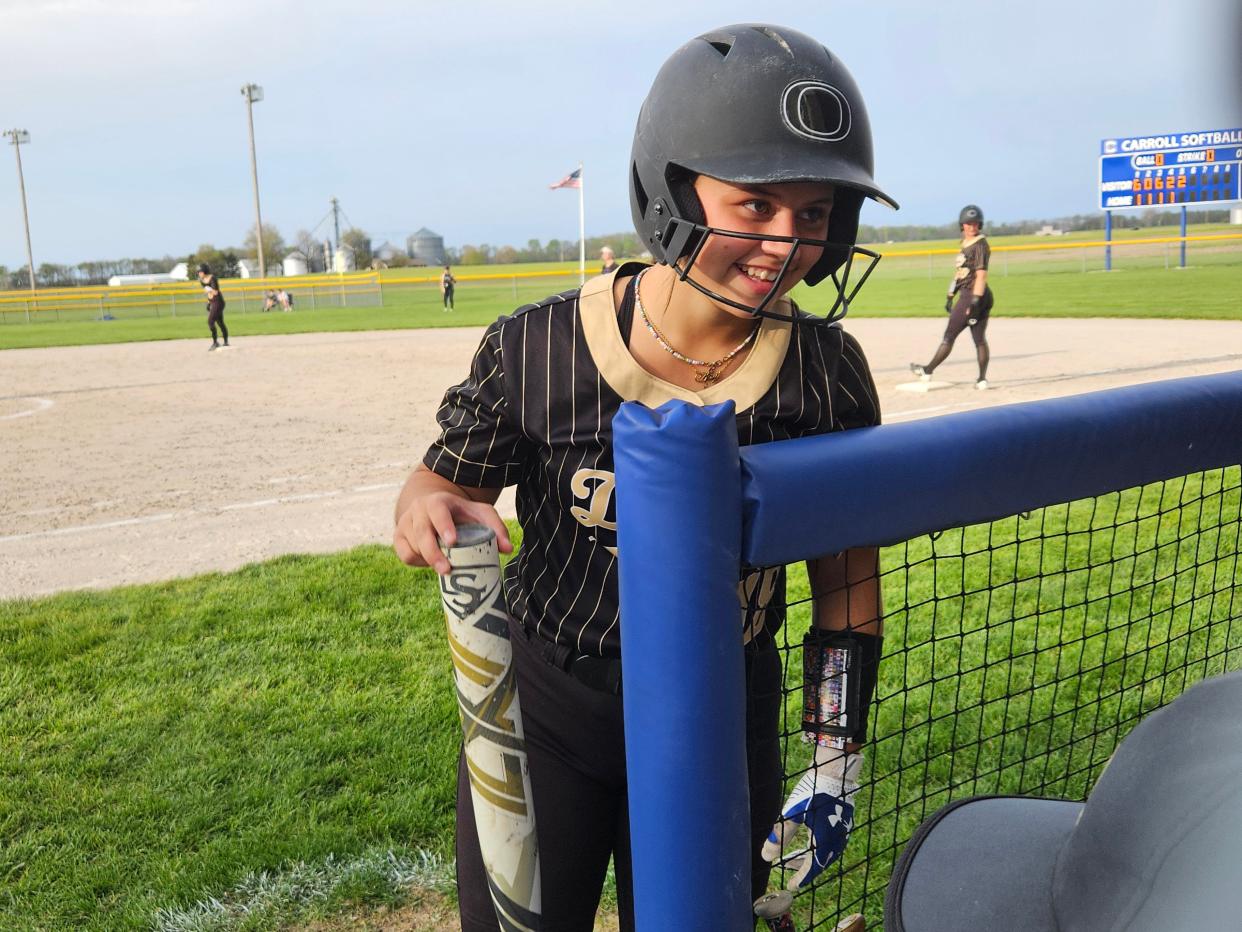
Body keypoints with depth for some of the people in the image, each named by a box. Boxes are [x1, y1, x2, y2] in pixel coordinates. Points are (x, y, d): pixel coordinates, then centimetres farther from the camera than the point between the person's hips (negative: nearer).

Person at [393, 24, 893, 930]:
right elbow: (450, 479, -2)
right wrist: (429, 512, -26)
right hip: (543, 718, -1)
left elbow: (848, 573, -2)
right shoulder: (537, 348, -17)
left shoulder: (827, 371, -11)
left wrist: (837, 761, -1)